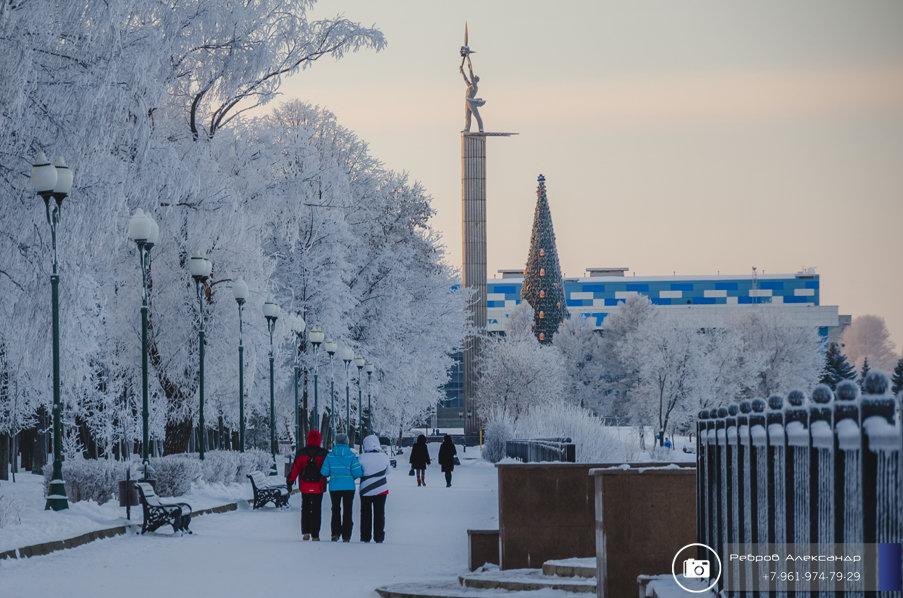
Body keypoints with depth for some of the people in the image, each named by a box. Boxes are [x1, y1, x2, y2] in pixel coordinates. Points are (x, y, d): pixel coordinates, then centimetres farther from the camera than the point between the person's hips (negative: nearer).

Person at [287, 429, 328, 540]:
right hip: (318, 487, -1)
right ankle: (315, 535, 1)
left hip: (305, 487, 2)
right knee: (316, 510, 4)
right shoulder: (323, 453, -7)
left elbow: (295, 468, -4)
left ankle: (305, 532, 6)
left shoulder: (301, 453, -3)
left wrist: (290, 481, 0)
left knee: (305, 509, 15)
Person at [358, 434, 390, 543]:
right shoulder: (384, 456, -7)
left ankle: (365, 537, 11)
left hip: (365, 490, -1)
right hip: (381, 489, 1)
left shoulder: (362, 457, -12)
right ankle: (379, 537, 6)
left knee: (365, 513, 10)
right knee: (379, 513, 8)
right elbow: (387, 472, 5)